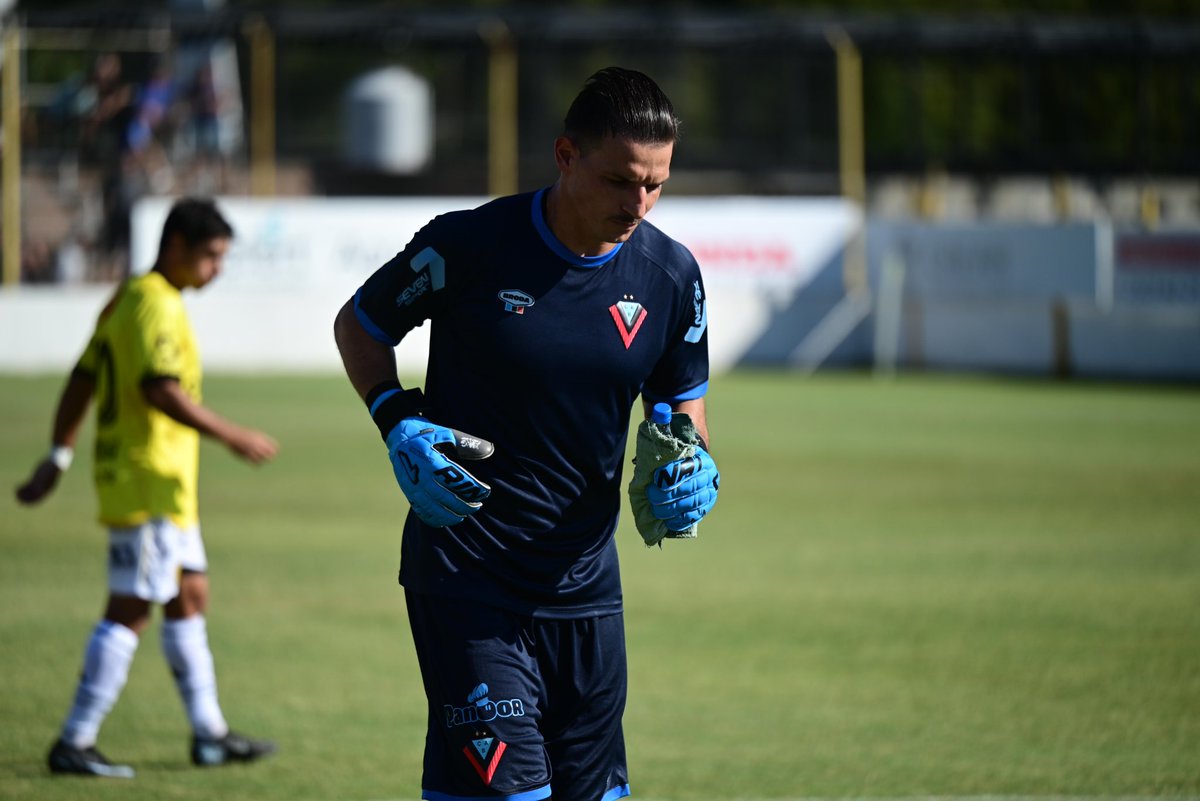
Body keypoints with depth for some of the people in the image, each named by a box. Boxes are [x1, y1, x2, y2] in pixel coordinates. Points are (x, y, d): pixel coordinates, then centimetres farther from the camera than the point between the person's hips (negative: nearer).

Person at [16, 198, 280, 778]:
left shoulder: (127, 300, 15)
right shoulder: (155, 304, -16)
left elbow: (83, 380, 16)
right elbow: (158, 390, -26)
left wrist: (58, 458, 17)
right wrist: (232, 437, -25)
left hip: (167, 488, 11)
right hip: (147, 481, -11)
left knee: (190, 597, 15)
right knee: (130, 611, -9)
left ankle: (209, 735, 22)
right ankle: (75, 744, -7)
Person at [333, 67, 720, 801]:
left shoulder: (671, 275, 0)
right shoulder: (469, 245, -12)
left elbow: (683, 402, 16)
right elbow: (358, 324, 5)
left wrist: (693, 466, -6)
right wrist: (398, 423, -12)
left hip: (584, 587, 5)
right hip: (465, 574, -5)